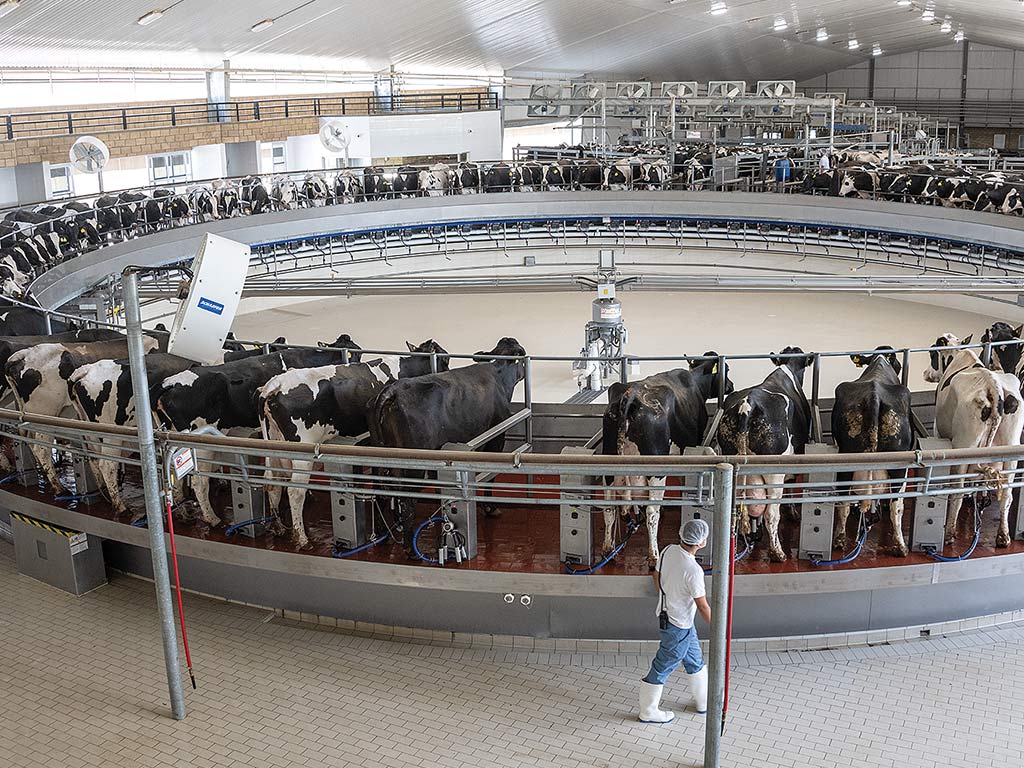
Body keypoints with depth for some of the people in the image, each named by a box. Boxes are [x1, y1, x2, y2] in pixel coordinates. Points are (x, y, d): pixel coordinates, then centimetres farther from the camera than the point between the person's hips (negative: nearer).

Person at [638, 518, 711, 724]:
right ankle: (648, 711, 24)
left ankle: (704, 702, 41)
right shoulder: (693, 570, -30)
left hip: (666, 612, 8)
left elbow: (656, 575, 9)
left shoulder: (668, 550, -8)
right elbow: (703, 606, -21)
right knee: (663, 667, 8)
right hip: (679, 625, -8)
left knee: (694, 660, 24)